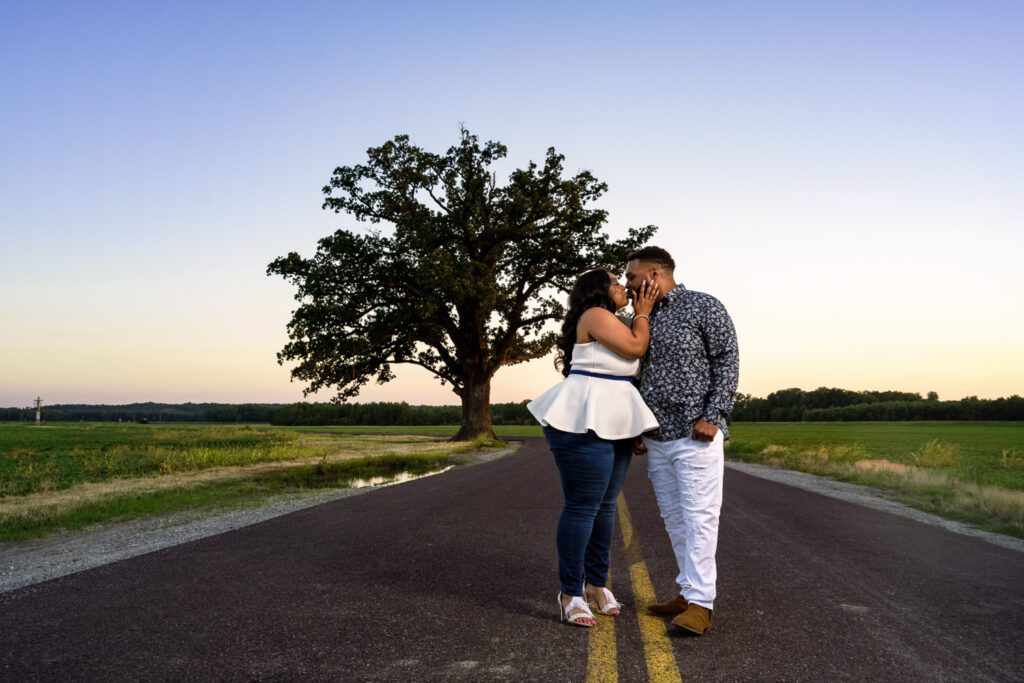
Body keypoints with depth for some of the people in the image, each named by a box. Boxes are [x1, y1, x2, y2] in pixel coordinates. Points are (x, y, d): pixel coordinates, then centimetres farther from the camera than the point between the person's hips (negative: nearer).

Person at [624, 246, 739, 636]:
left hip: (696, 435, -7)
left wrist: (713, 416, -16)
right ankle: (689, 593, 18)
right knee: (674, 519, 9)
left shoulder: (703, 307, -4)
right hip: (657, 438, 7)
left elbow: (728, 360, -7)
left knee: (699, 518, -8)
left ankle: (699, 605, -7)